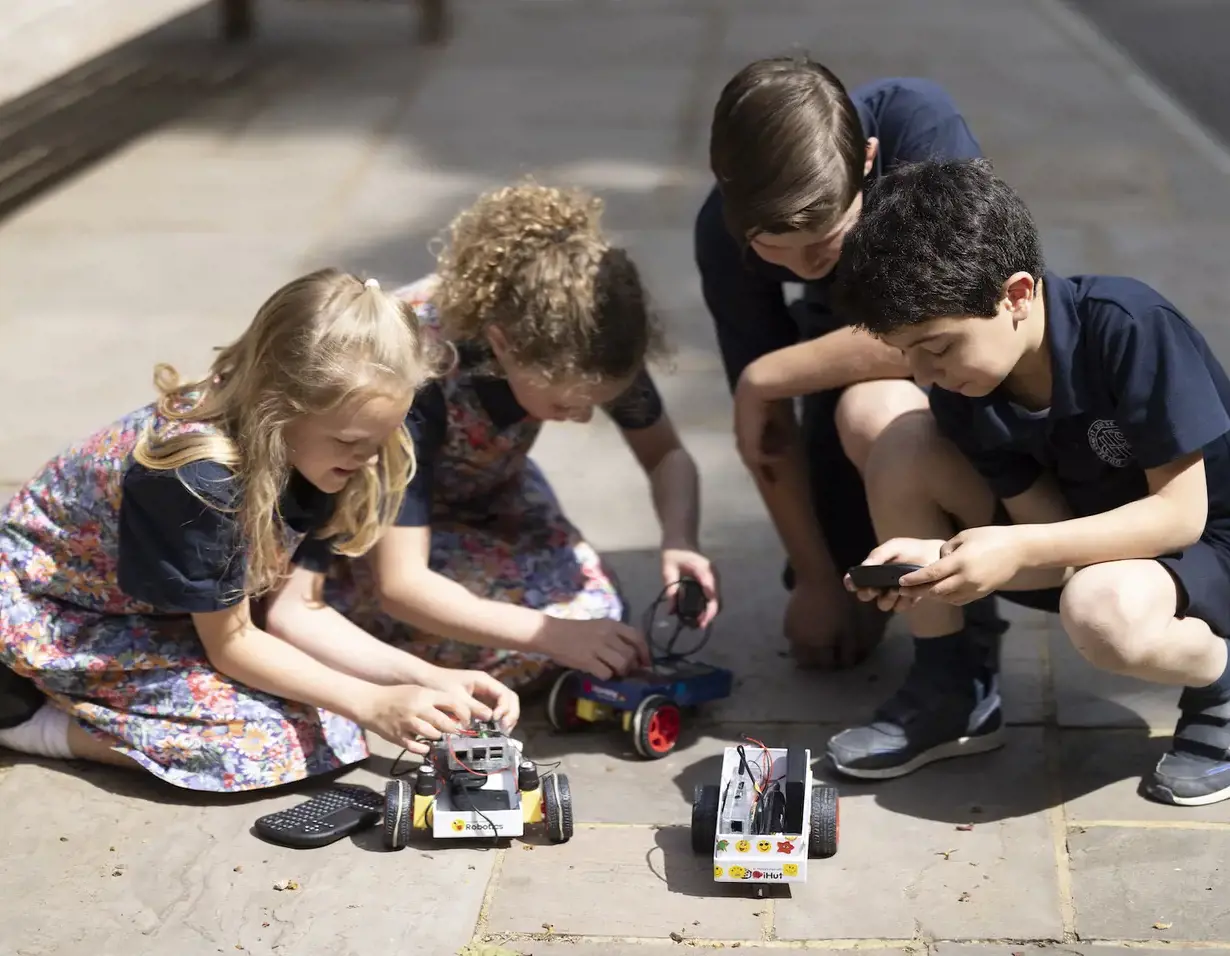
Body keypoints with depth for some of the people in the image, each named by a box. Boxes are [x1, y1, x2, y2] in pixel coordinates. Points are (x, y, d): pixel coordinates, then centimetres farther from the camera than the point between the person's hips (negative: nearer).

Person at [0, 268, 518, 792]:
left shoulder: (311, 455, -15)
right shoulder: (200, 476, -37)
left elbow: (295, 609, -11)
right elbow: (229, 645, -25)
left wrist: (427, 677, -22)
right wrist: (371, 704, -28)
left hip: (163, 609, 9)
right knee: (271, 739, -22)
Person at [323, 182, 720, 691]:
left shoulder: (590, 343, -25)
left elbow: (667, 456, -8)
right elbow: (400, 585, -38)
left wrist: (680, 539, -30)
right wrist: (555, 635, -42)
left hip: (485, 492, 5)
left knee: (595, 610, -17)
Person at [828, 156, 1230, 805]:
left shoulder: (1129, 328, -28)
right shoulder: (962, 387, -11)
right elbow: (1050, 532, -9)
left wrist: (1017, 551, -34)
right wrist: (939, 558, -28)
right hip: (1083, 544, 6)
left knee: (1103, 611, -40)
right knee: (902, 451, -12)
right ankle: (947, 698, -1)